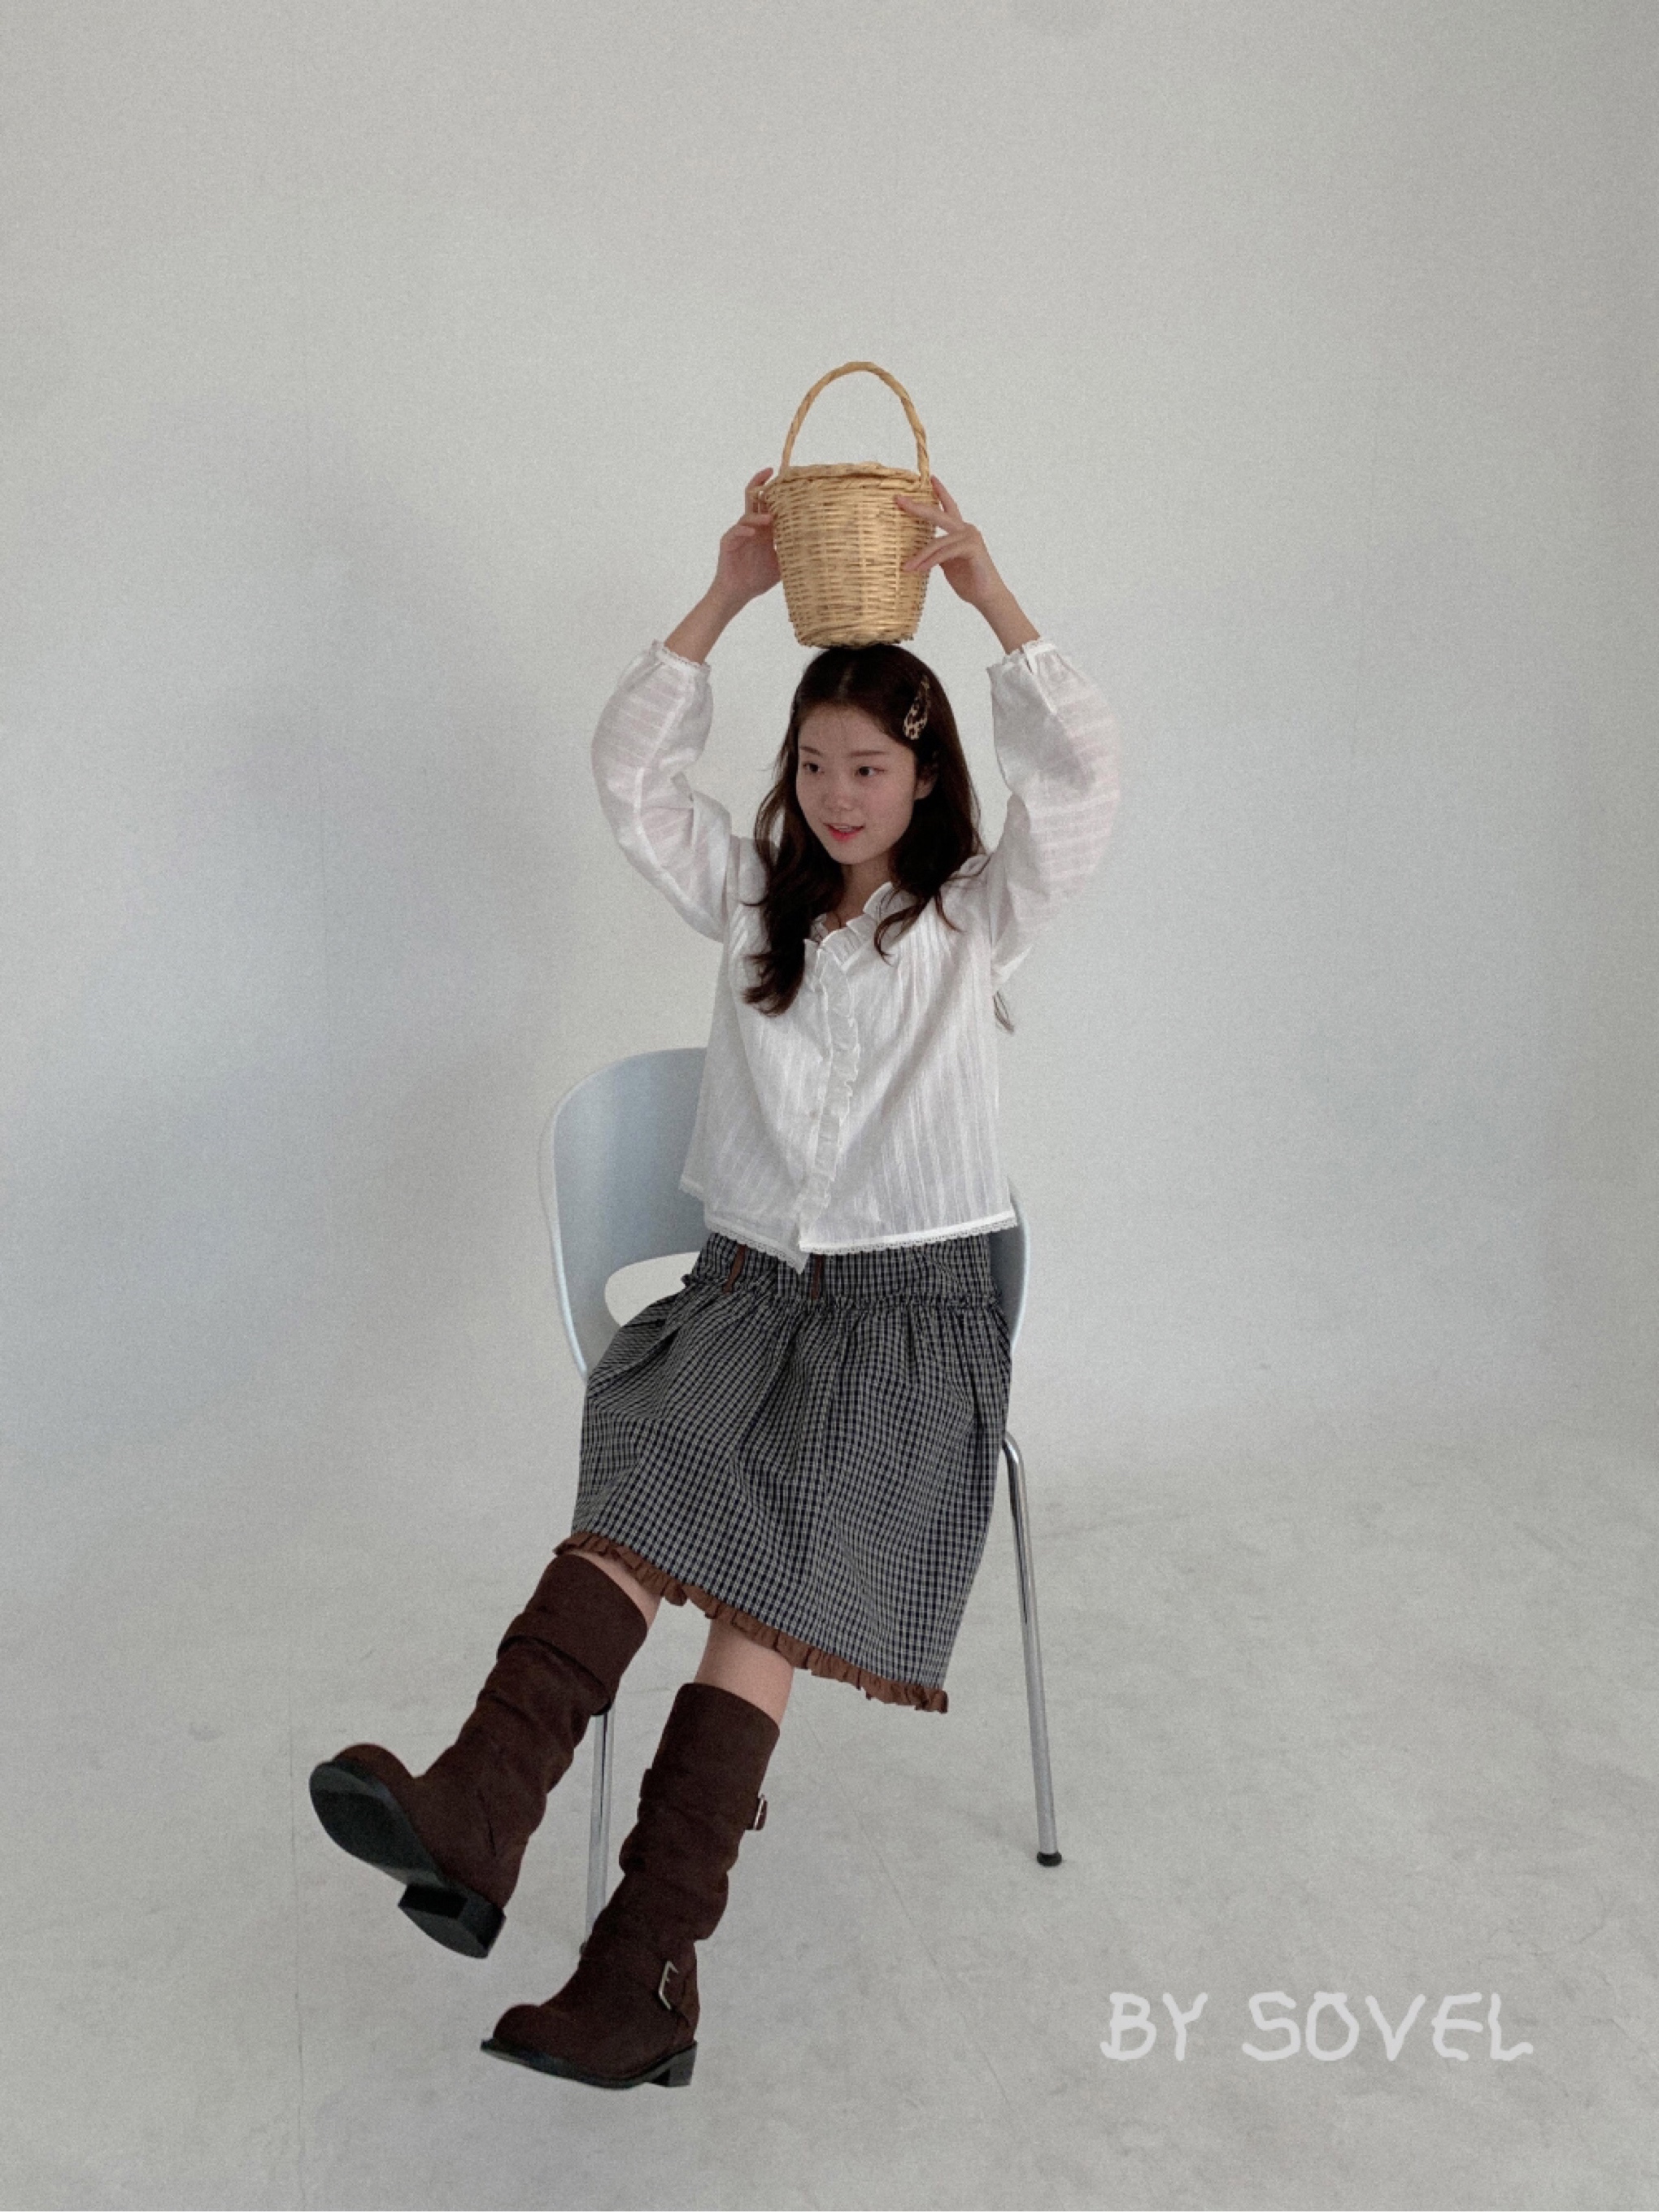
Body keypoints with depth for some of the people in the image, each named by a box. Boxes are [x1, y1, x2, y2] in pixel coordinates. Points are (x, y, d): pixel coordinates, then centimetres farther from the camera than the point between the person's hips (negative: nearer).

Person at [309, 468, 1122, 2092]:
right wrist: (729, 597, 0)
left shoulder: (976, 913, 9)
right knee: (652, 1479, -29)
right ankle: (475, 1813, -47)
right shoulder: (751, 898, 17)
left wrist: (989, 595, -11)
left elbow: (1078, 779, -7)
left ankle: (637, 1966, -35)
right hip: (747, 1278, 3)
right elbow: (628, 772, 6)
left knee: (776, 1562, -26)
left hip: (912, 1301, -3)